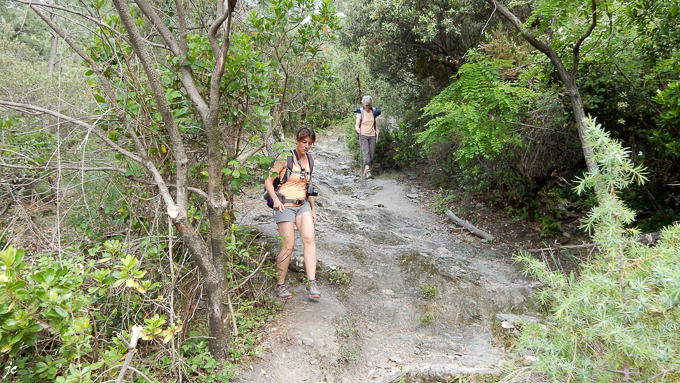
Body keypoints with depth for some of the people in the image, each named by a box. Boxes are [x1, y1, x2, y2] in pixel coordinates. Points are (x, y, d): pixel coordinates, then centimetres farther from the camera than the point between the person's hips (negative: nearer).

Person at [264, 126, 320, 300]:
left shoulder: (308, 160, 12)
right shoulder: (285, 158, -6)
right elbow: (268, 181, -6)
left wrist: (313, 209, 20)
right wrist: (275, 199, -22)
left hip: (303, 204, 5)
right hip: (285, 205, -5)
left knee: (309, 239, -15)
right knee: (288, 245, -8)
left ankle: (311, 283, -15)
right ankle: (280, 286, 7)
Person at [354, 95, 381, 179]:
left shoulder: (374, 111, 9)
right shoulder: (360, 112, -1)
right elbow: (357, 124, -6)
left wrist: (377, 130, 5)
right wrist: (358, 129, -29)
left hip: (372, 135, 4)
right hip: (363, 135, -4)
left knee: (371, 154, -3)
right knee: (366, 152, -21)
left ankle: (365, 172, 6)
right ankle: (368, 171, -32)